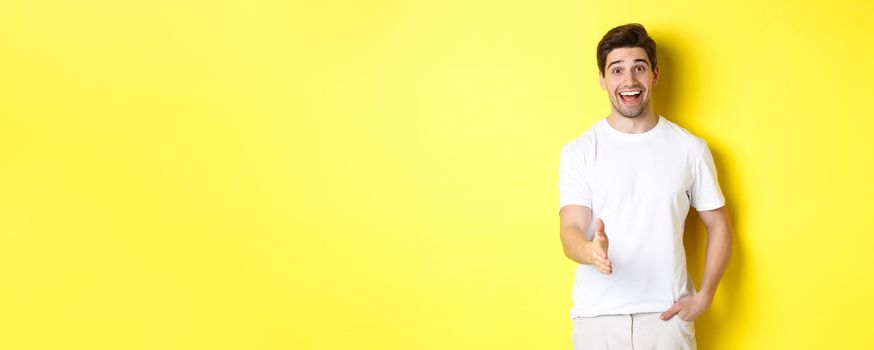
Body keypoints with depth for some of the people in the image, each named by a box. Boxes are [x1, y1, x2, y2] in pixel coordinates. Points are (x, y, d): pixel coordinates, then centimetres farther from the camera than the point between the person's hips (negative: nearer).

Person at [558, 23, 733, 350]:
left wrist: (704, 296, -1)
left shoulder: (690, 148, 1)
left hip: (667, 314, 1)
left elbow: (718, 226, 9)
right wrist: (590, 251, -34)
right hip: (597, 314, 0)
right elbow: (570, 231, -11)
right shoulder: (579, 151, -2)